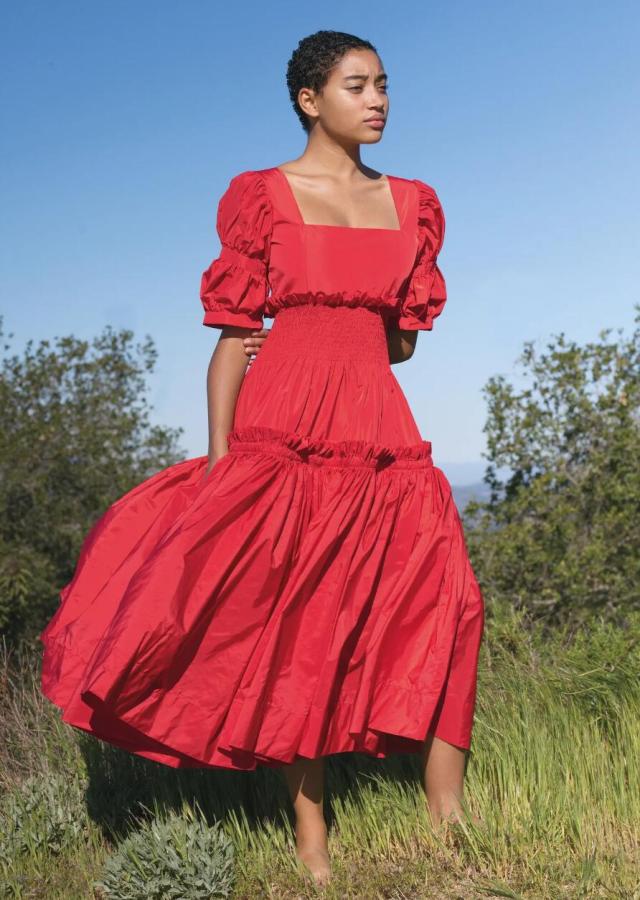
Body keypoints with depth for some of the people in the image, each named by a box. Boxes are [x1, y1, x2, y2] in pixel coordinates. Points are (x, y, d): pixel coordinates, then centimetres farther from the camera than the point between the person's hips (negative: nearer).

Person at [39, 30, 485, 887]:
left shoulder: (411, 202, 14)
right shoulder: (261, 195, 3)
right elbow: (234, 339, -1)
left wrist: (317, 340, 5)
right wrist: (219, 460, -7)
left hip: (382, 438, 4)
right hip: (282, 436, -4)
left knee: (443, 604, -6)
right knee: (296, 625, 0)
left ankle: (450, 831, 5)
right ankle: (312, 848, 11)